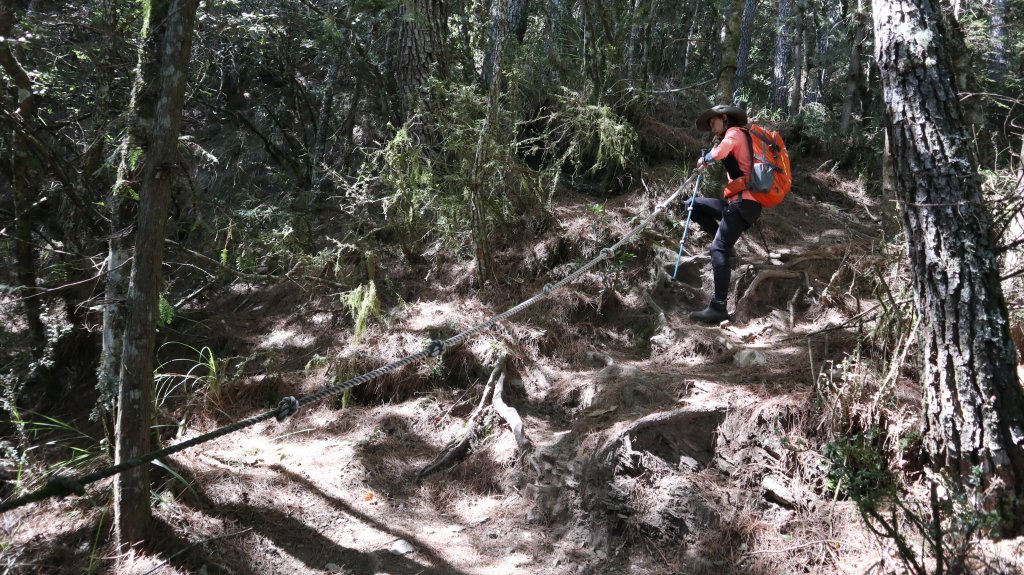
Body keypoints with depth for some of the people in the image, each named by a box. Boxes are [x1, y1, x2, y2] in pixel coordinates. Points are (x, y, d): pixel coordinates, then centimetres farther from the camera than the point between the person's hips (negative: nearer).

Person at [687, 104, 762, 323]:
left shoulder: (735, 131, -2)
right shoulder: (737, 136, 26)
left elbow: (720, 152, -22)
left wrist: (704, 160, -4)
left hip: (744, 202, -9)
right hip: (738, 201, 9)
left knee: (718, 248, -17)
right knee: (695, 205, 16)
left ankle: (719, 307, -24)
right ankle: (726, 246, 10)